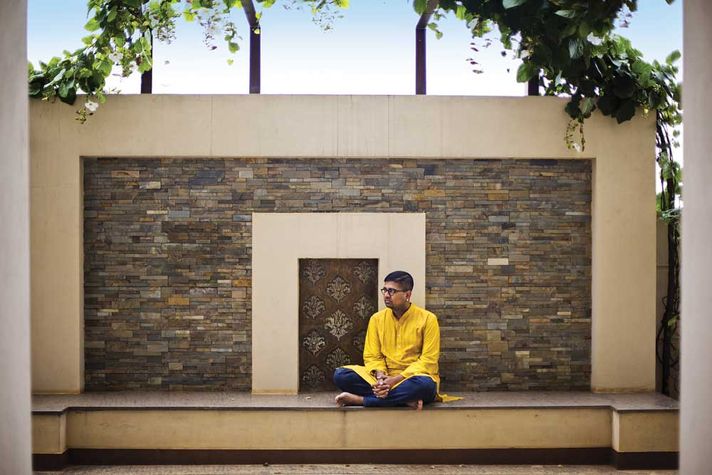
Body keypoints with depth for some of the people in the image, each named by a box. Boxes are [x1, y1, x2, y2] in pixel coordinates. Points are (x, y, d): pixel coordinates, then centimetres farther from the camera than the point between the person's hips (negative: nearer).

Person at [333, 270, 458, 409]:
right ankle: (405, 399, -28)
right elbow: (372, 356, 5)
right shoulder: (377, 318, 7)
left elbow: (428, 360, -9)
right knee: (340, 374, -21)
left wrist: (396, 379, -20)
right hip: (383, 378, 3)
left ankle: (360, 399, -30)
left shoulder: (427, 319, -4)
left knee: (424, 384, -40)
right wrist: (380, 375, -18)